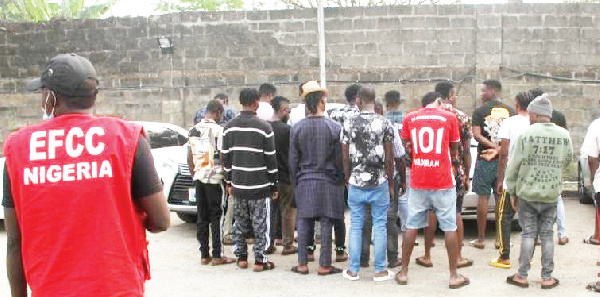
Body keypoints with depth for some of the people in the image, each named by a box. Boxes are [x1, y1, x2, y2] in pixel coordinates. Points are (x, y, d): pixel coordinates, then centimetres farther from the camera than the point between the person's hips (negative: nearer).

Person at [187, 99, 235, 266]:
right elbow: (222, 156, -14)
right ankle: (217, 255, 4)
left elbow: (190, 157, 13)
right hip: (215, 178, -6)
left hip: (199, 178, 6)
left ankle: (204, 255, 14)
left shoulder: (193, 130, 9)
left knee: (202, 217, 10)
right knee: (216, 217, 0)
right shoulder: (218, 130, -11)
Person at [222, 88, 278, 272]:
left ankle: (241, 257, 21)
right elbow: (271, 160, -7)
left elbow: (226, 157, 8)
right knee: (260, 225, 4)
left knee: (240, 223, 15)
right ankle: (260, 260, 8)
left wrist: (229, 182, 16)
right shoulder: (263, 127, -9)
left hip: (238, 186, 4)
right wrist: (274, 186, 0)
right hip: (259, 186, -4)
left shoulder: (230, 127, 4)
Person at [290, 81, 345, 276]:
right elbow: (339, 159, -3)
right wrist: (340, 181, 10)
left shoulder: (297, 128, -1)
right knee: (326, 223, 4)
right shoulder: (333, 127, -7)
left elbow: (293, 159, 4)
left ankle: (302, 264, 14)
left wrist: (295, 182, 14)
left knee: (304, 223, 9)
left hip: (304, 181, 2)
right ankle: (324, 265, 10)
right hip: (327, 181, -2)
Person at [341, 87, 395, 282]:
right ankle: (380, 271, 11)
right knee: (380, 225, 7)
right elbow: (389, 157, -3)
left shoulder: (349, 124, -2)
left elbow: (345, 156, 1)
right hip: (379, 182, -1)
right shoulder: (384, 123, -5)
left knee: (356, 226, 9)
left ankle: (353, 270, 14)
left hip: (356, 183, 1)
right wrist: (391, 183, 6)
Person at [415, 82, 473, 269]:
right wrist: (466, 176, 8)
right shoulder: (461, 117, -4)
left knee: (431, 212, 9)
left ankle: (427, 256, 14)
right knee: (456, 213, 8)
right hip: (455, 171, -1)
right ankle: (458, 257, 14)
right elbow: (466, 151, -2)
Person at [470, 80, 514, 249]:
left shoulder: (480, 111, -5)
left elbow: (476, 135, -14)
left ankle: (481, 239, 6)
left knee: (483, 197, 1)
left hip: (485, 159, -4)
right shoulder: (509, 111, 6)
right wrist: (500, 149, -6)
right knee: (501, 198, 9)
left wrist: (494, 147, -13)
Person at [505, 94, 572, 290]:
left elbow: (513, 166, -8)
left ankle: (522, 276, 11)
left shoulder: (526, 135, -11)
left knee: (528, 233, 6)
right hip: (552, 193, 2)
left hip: (527, 193, -2)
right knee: (547, 235, 10)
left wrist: (512, 191, 3)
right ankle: (547, 277, 15)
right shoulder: (564, 135, -3)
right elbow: (567, 161, 11)